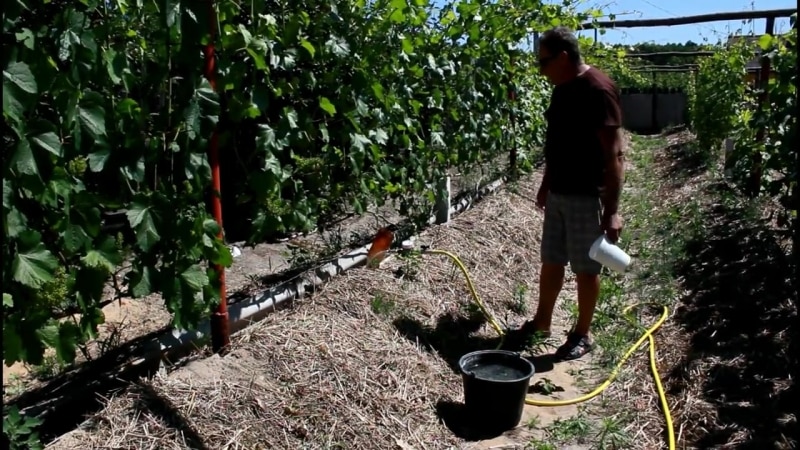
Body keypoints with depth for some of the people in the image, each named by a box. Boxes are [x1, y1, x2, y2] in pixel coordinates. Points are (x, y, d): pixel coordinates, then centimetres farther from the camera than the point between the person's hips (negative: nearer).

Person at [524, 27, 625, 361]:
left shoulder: (598, 90, -18)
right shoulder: (562, 89, 9)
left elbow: (613, 153, -21)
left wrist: (612, 208, -23)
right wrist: (546, 184, 23)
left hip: (586, 196, -8)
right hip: (558, 193, 8)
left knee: (585, 268, 5)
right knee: (551, 262, 16)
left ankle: (582, 335, 19)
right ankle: (541, 322, 31)